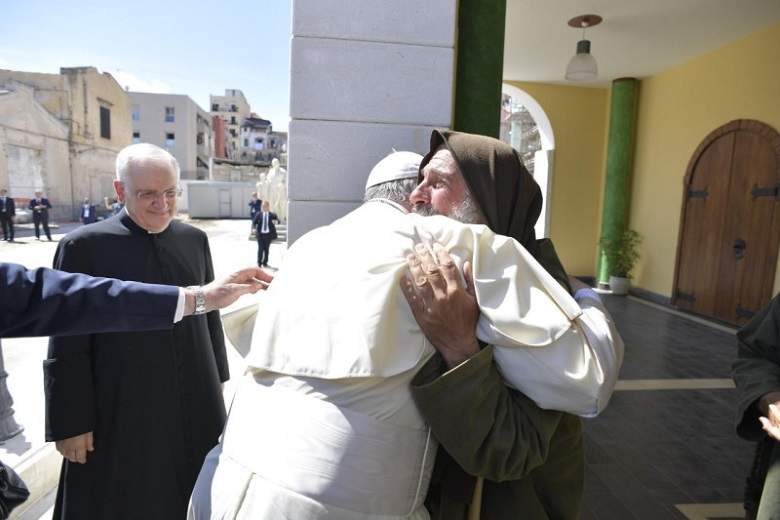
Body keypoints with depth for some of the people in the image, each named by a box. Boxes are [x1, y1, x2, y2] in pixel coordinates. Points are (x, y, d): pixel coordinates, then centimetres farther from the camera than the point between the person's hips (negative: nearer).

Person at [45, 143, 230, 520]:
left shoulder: (195, 239, 1)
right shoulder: (84, 246, -11)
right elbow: (67, 347, -8)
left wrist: (217, 382, 12)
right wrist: (70, 423, -6)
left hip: (196, 409, 4)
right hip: (122, 417, -3)